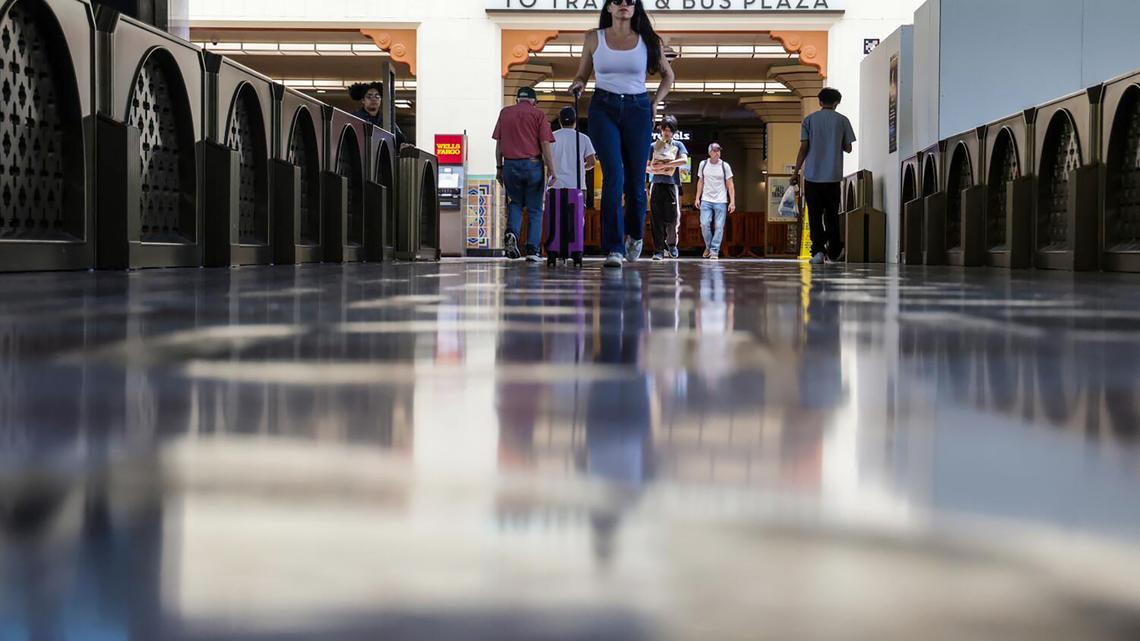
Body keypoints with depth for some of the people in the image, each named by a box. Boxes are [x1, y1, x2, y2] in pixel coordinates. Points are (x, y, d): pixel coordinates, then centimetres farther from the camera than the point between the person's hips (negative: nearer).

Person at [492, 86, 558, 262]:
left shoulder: (505, 113, 9)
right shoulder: (537, 114, -1)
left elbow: (498, 143, 9)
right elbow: (546, 144, -7)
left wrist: (499, 167, 16)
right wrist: (551, 171, -4)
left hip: (510, 165, 2)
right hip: (532, 165, -2)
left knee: (515, 203, 20)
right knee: (534, 209, 7)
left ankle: (511, 233, -7)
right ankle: (532, 250, 2)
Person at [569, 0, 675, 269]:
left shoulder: (647, 41, 6)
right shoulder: (594, 38, 5)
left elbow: (668, 75, 19)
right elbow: (582, 74, 14)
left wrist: (656, 102, 7)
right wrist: (578, 84, -8)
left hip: (637, 110, 1)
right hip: (603, 109, -1)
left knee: (635, 180, 4)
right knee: (613, 175, -17)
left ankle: (635, 235, 34)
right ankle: (614, 249, -17)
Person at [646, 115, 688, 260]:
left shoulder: (678, 145, 12)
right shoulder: (653, 146, 14)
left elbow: (684, 161, -6)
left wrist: (663, 165, -11)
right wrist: (657, 170, -9)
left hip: (672, 185, -1)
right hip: (656, 184, 1)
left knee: (672, 218, -4)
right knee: (657, 219, -6)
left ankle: (671, 244, 21)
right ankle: (658, 250, -5)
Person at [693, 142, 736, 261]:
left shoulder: (725, 166, -2)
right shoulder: (703, 165, 4)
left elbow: (730, 184, -1)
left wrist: (732, 202, -7)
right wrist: (697, 198, 8)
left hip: (721, 202, -2)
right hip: (706, 201, 2)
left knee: (719, 227, -4)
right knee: (704, 224, -8)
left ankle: (714, 251, 1)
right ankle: (708, 246, 14)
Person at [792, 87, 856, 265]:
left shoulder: (809, 120, 3)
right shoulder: (842, 120, 3)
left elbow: (803, 148, -2)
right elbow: (848, 148, 7)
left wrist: (796, 172, 2)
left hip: (812, 175, -1)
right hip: (833, 176, 1)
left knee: (814, 215, 1)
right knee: (832, 215, 12)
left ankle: (818, 250, -11)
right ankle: (834, 251, 21)